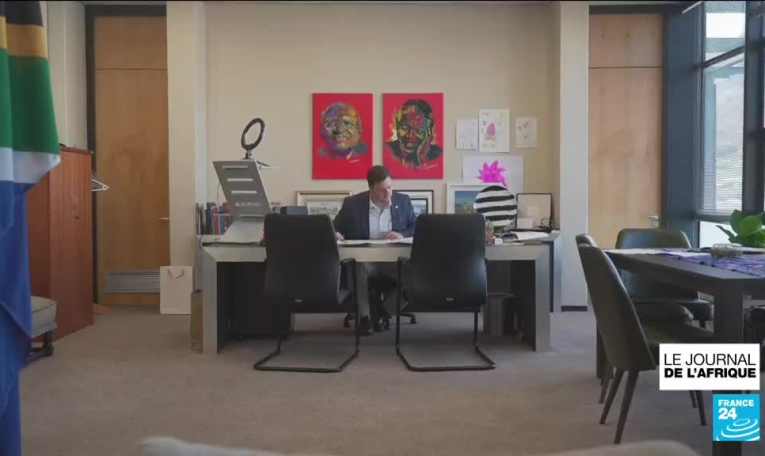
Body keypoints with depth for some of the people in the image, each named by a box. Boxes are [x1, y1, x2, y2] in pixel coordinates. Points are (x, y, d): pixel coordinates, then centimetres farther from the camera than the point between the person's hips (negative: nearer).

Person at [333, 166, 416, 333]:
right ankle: (364, 315, -10)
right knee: (357, 269, -37)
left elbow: (417, 230, 8)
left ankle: (385, 310, -2)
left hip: (394, 260, 2)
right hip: (364, 259, -2)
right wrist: (336, 235, -19)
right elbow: (335, 229, 6)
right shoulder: (352, 204, 0)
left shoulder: (403, 201, 6)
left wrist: (402, 235, -14)